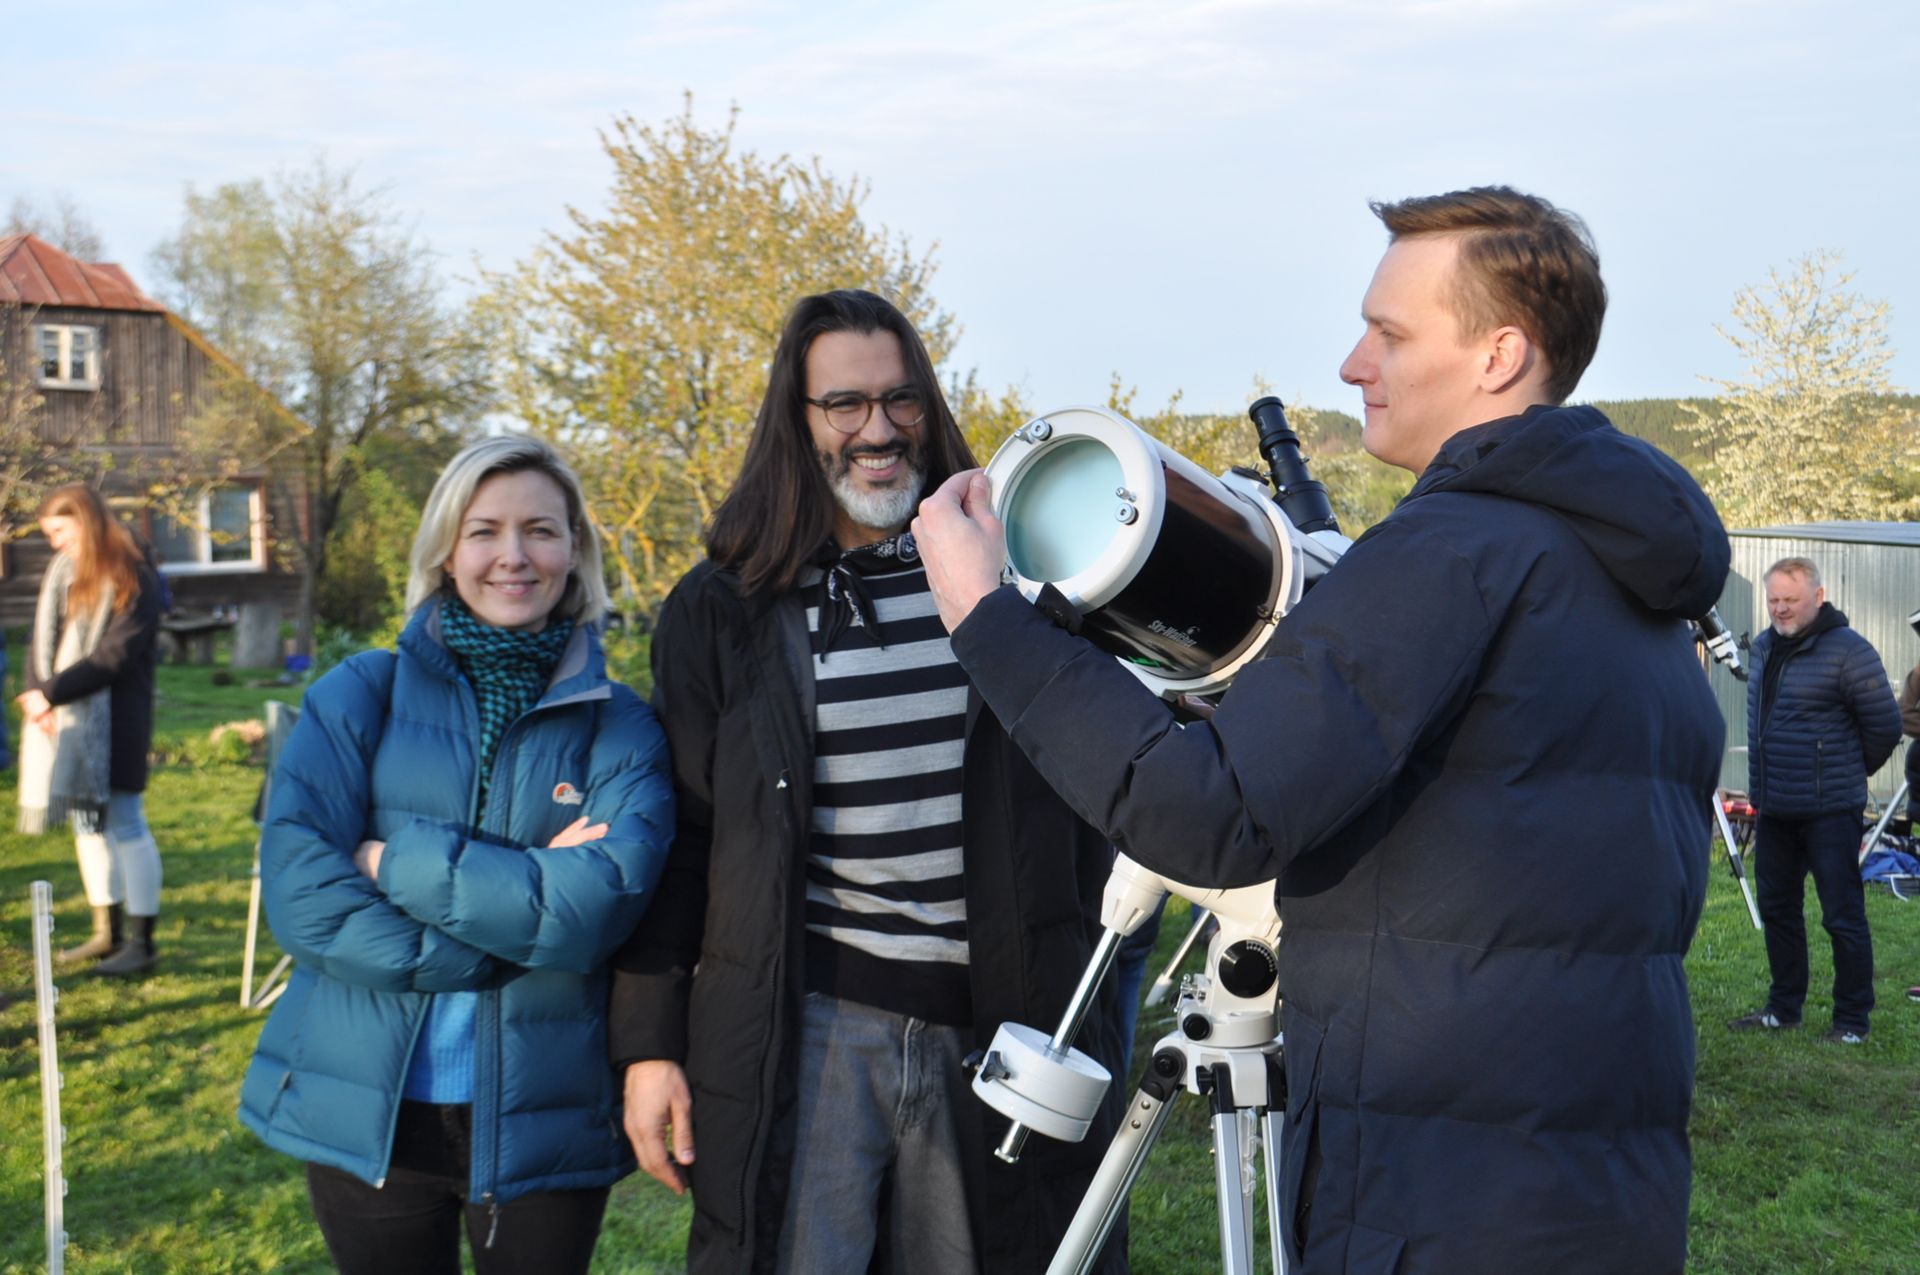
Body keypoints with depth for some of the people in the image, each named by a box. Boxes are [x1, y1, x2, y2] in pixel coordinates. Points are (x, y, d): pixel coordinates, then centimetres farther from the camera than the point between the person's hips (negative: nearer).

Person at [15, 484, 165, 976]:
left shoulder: (132, 581, -11)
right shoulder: (59, 574, 11)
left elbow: (114, 655, -18)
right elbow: (43, 641, 9)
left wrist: (52, 691, -21)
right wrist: (36, 692, -9)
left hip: (113, 724, -7)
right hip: (66, 722, 7)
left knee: (125, 824, -4)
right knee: (87, 822, 12)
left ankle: (140, 940, 1)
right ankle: (108, 932, 21)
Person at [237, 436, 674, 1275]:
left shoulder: (618, 728, -2)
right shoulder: (362, 695, 0)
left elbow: (600, 905, -18)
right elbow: (296, 891, -12)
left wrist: (397, 863, -15)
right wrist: (521, 898, -16)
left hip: (542, 1125, 0)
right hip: (365, 1112, 1)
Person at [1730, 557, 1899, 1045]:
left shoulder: (1848, 651, -13)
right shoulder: (1764, 647, 11)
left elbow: (1884, 725, -10)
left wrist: (1850, 772, 4)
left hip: (1829, 811, -8)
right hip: (1772, 808, 8)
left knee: (1843, 916, -2)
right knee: (1777, 909, 14)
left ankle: (1853, 1020, 7)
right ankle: (1784, 1008, 26)